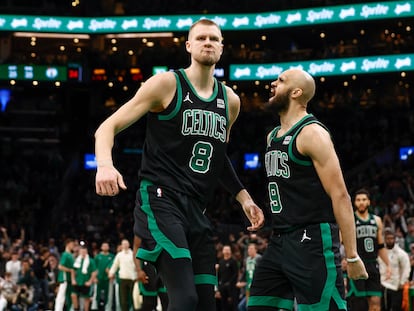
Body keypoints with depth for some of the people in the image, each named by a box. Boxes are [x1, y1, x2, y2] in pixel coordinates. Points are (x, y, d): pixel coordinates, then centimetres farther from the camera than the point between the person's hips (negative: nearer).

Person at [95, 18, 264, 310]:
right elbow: (108, 127, -6)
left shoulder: (230, 101, 14)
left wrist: (243, 197, 21)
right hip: (160, 199, -7)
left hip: (197, 210, 7)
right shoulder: (167, 84, -4)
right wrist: (105, 165, -26)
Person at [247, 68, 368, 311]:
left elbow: (340, 195, -16)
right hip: (280, 241, 9)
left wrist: (352, 256, -19)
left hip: (313, 242, -9)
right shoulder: (273, 136, 16)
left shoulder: (312, 133, -11)